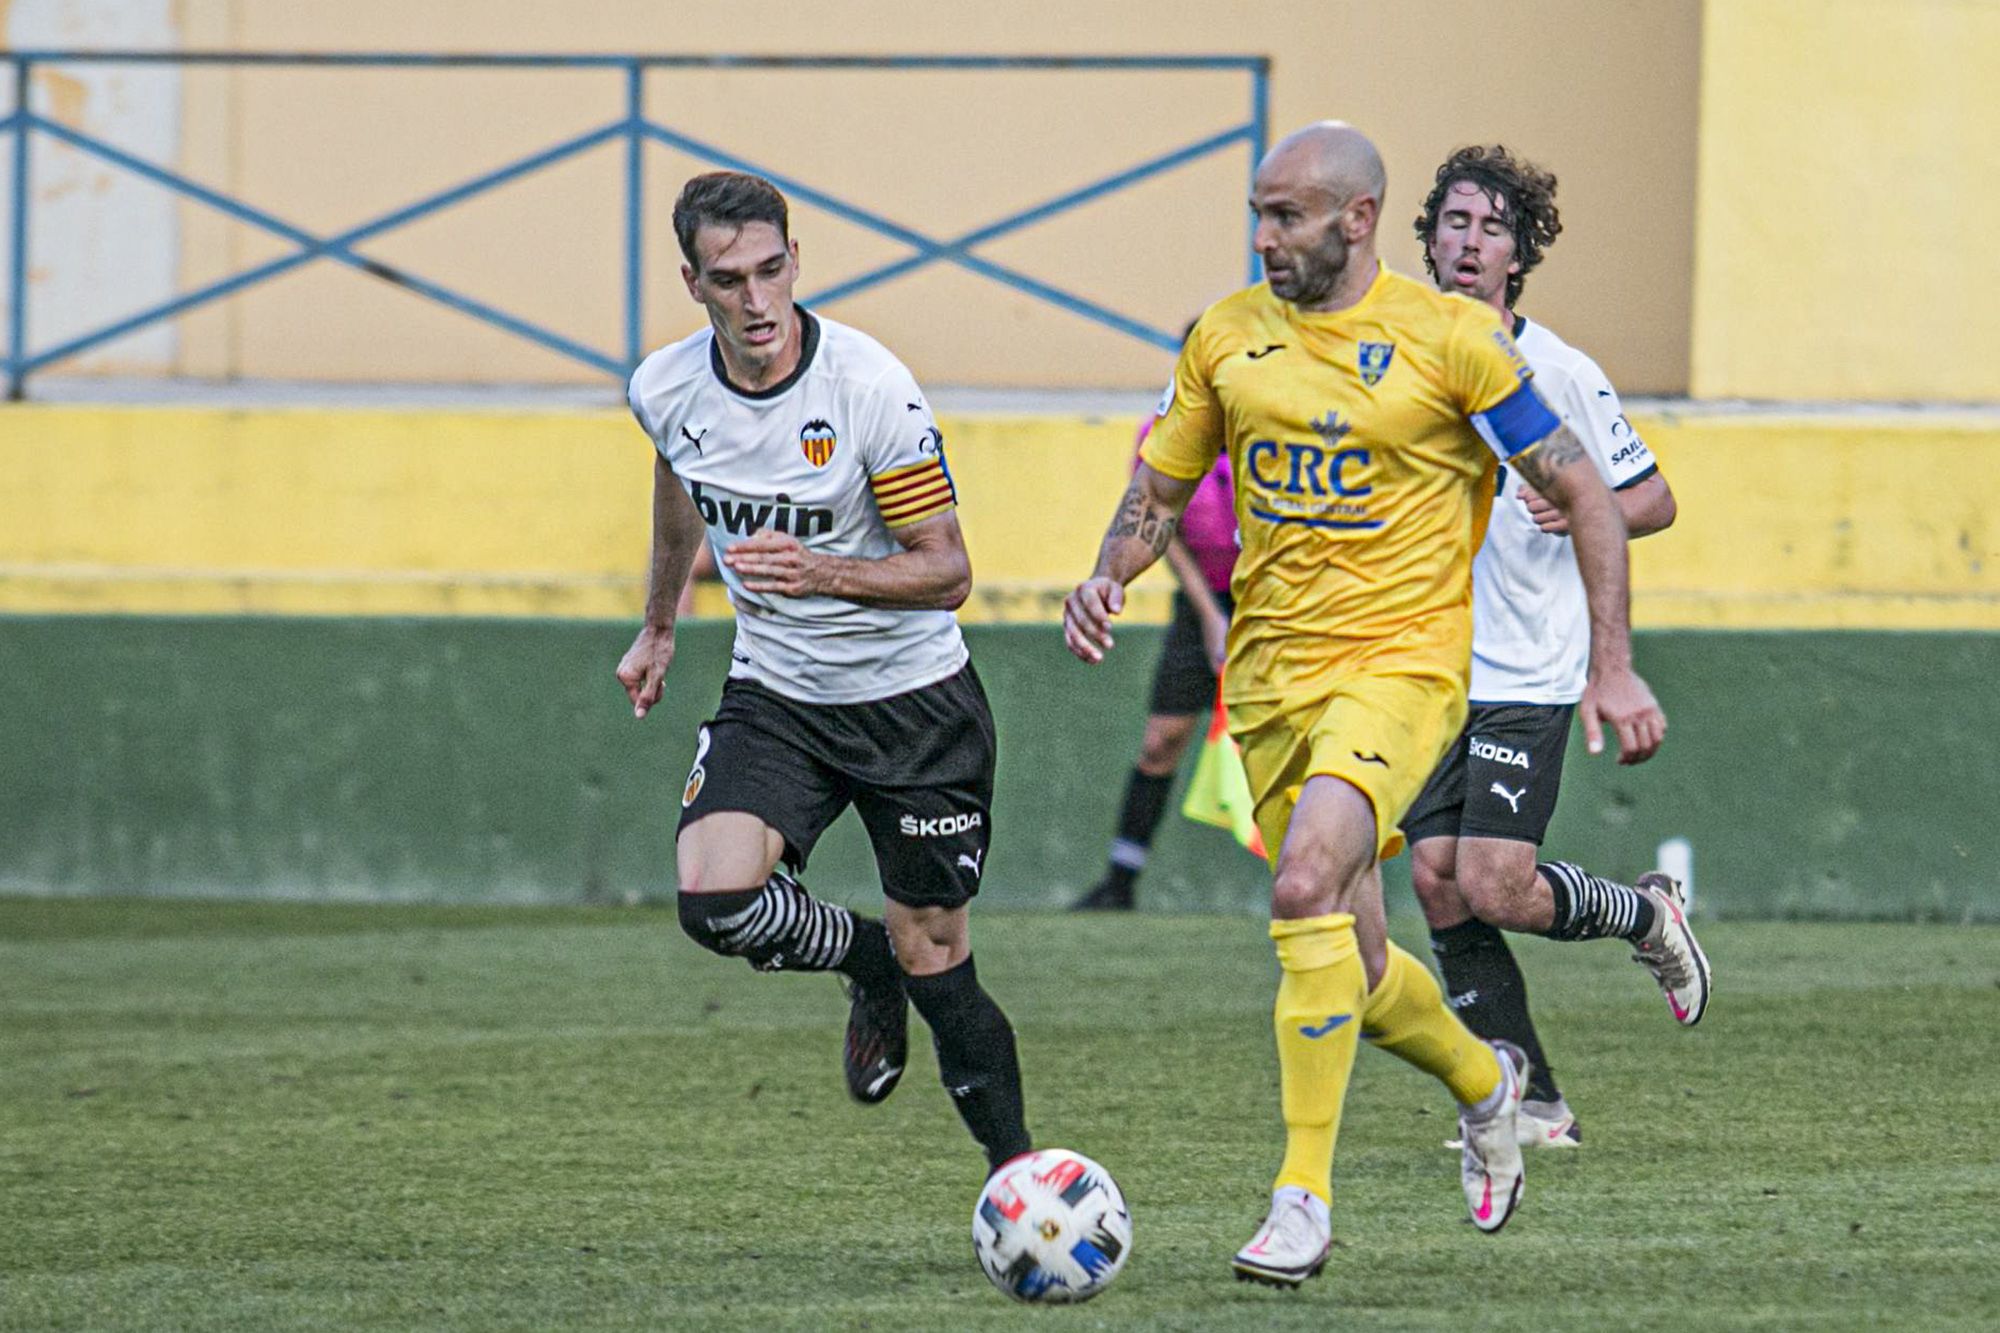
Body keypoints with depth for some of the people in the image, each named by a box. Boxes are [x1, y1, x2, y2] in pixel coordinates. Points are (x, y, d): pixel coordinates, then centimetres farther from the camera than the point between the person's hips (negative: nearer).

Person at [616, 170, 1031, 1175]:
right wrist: (658, 624, 31)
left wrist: (825, 574, -33)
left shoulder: (872, 388, -21)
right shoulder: (667, 391, -7)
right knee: (713, 898, -21)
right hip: (773, 696, 3)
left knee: (934, 964, 0)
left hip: (913, 696, -3)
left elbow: (948, 571, -16)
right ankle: (868, 962, 10)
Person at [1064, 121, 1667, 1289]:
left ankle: (1305, 1196, -23)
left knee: (1307, 884, -28)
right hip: (1270, 670, 5)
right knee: (1352, 970, 10)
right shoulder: (1229, 335, 7)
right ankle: (1484, 1082, 42)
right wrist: (1111, 573, -4)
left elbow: (1584, 496, -1)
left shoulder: (1448, 339, -7)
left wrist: (1613, 666, -6)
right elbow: (1161, 491, 18)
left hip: (1402, 660, -5)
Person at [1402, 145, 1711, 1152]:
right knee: (1437, 878, -3)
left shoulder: (1560, 373, -7)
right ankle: (1533, 1105, 7)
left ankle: (1646, 916, 19)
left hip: (1526, 672, -5)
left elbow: (1654, 499, -1)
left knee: (1493, 888, -13)